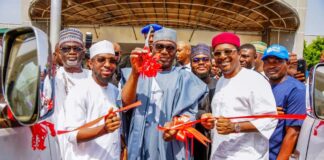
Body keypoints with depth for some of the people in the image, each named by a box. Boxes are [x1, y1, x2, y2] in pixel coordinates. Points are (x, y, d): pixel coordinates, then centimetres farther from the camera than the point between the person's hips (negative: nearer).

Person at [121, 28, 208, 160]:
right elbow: (126, 102, -11)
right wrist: (135, 73, -26)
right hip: (140, 146, 1)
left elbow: (188, 114, -5)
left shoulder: (184, 78, 3)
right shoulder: (141, 74, 4)